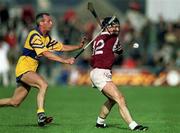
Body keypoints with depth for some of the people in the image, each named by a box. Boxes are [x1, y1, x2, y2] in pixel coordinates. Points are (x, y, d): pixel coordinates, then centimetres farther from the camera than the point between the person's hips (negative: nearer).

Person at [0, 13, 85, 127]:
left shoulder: (46, 37, 13)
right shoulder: (35, 35, -15)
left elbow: (62, 47, 14)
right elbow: (46, 53, -25)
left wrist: (79, 46, 2)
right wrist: (65, 61, -29)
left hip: (30, 70, 9)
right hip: (23, 68, -9)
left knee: (15, 102, 10)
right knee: (43, 85, -29)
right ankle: (41, 115, -34)